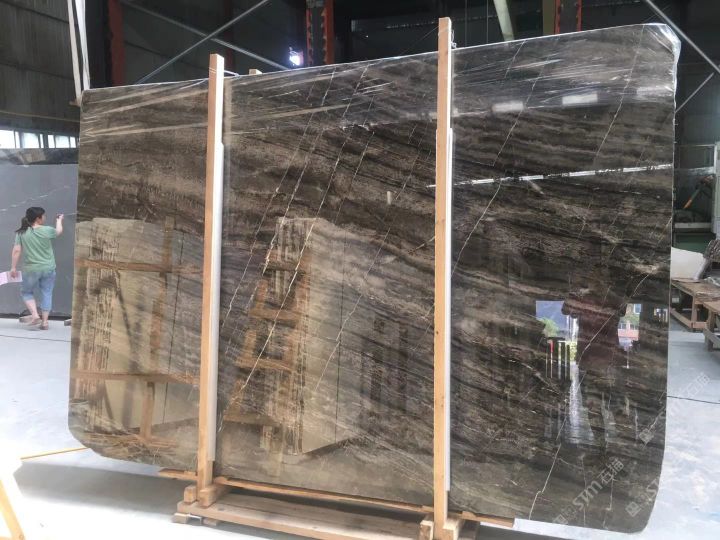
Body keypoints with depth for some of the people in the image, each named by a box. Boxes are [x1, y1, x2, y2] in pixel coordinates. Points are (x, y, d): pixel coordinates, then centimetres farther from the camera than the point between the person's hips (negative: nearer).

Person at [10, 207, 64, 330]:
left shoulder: (21, 233, -4)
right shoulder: (47, 230, -4)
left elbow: (16, 250, -6)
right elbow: (59, 231, 18)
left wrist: (13, 267, 2)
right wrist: (59, 220, 37)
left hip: (31, 269, 0)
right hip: (48, 268, 0)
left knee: (26, 292, 19)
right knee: (46, 294, 8)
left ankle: (35, 315, 3)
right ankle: (44, 322, 9)